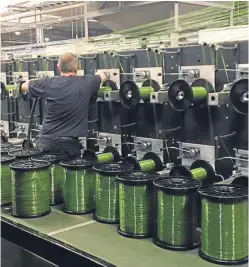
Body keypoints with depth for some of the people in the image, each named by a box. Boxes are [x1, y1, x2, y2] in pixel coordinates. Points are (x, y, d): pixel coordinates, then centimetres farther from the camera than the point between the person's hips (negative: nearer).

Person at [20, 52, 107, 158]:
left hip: (47, 142, 1)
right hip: (70, 144, -1)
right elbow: (102, 76, 17)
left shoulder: (49, 83, -6)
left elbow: (23, 86, 11)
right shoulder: (85, 83, -5)